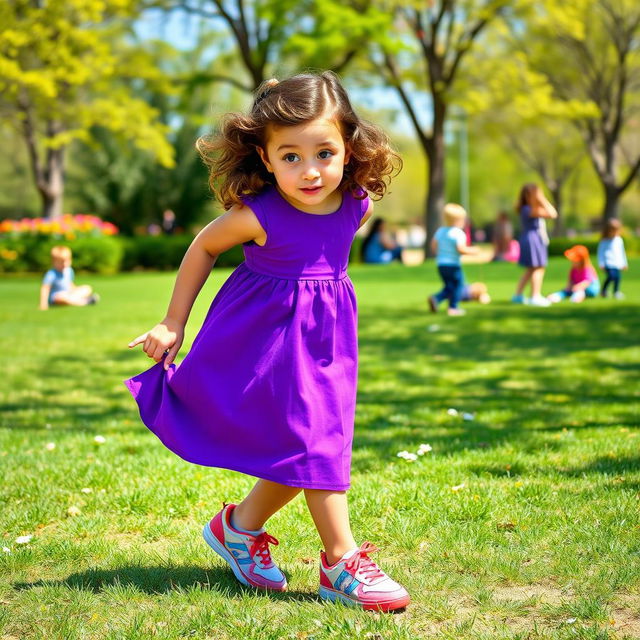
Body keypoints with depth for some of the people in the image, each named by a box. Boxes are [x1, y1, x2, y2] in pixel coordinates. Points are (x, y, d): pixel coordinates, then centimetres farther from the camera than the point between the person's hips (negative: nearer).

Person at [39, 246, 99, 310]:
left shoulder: (69, 270, 7)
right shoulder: (51, 274, -19)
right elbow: (45, 288, -25)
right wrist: (43, 303, -32)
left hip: (69, 294, 8)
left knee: (87, 288, 0)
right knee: (62, 297, -42)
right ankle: (86, 301, -34)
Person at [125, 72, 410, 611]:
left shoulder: (357, 205, -10)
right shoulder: (258, 214, -22)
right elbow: (204, 246, -4)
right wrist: (174, 323, 1)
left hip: (324, 336, 6)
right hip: (269, 339, -6)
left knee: (314, 445, 10)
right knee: (312, 442, -9)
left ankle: (240, 527, 32)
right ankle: (343, 563, 2)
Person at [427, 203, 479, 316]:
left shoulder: (440, 231, 9)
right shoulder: (458, 233, -14)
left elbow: (434, 246, 11)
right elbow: (461, 249, -21)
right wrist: (472, 251, -6)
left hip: (440, 264, 8)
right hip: (453, 265, -7)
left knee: (449, 286, 18)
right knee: (458, 285, 6)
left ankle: (435, 298, -1)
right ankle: (453, 307, 4)